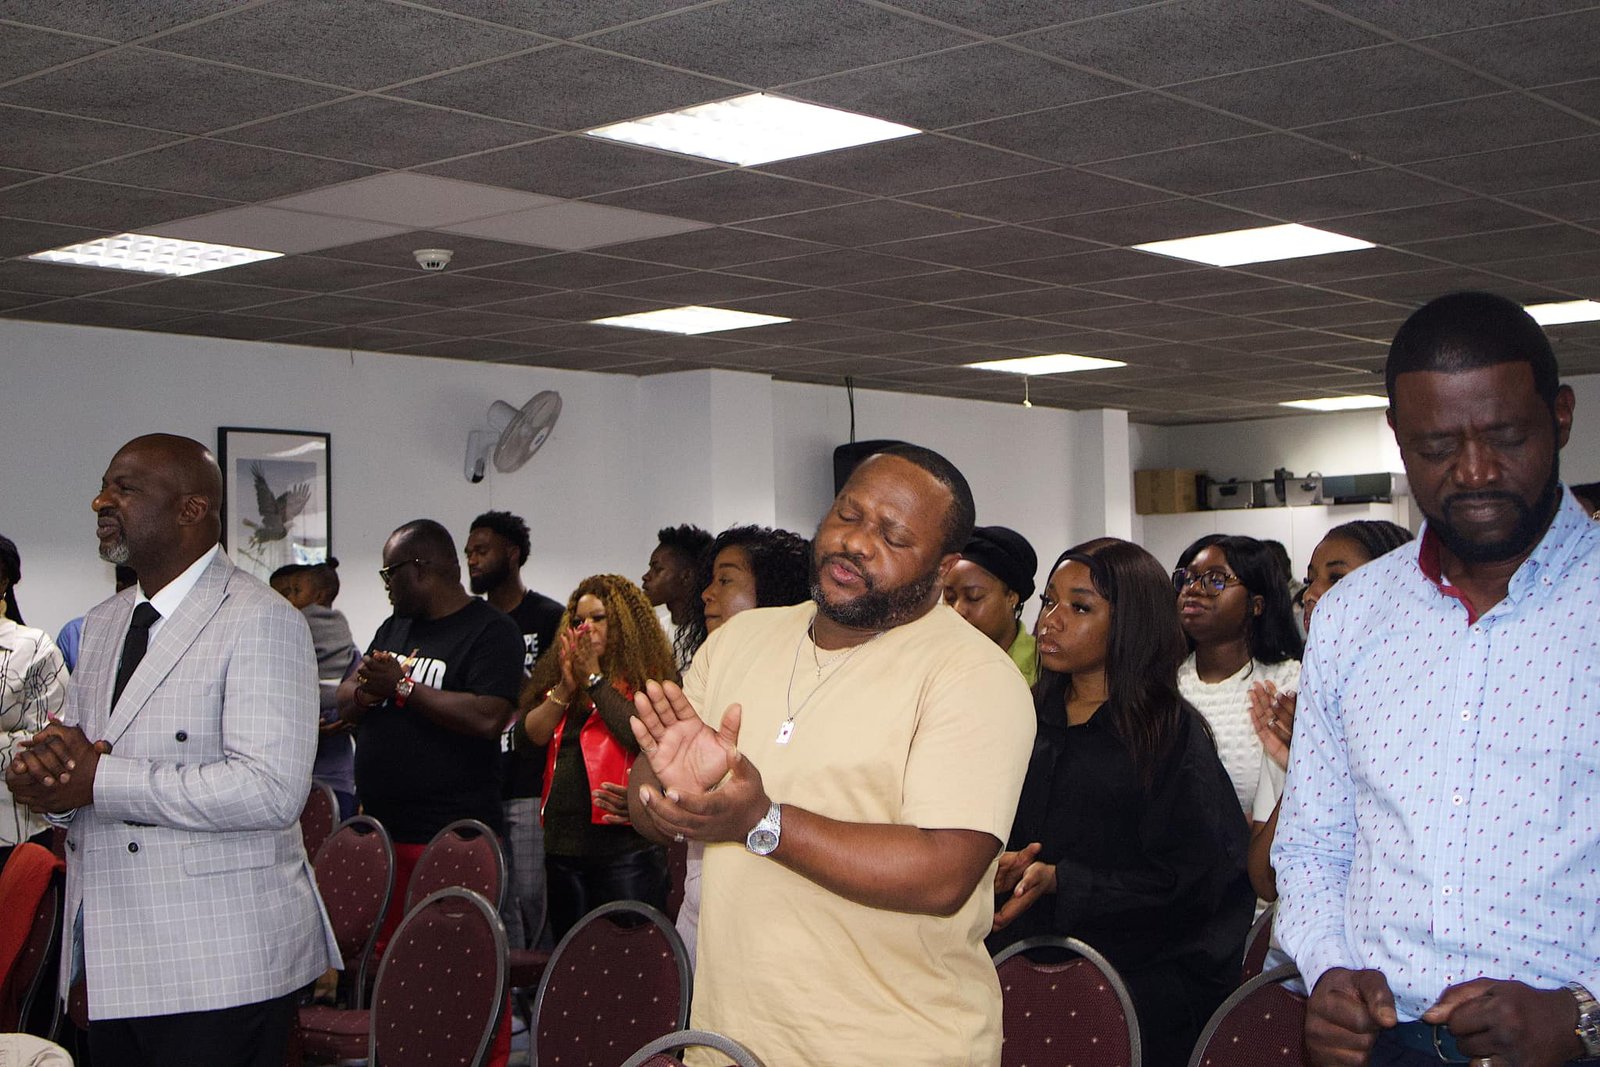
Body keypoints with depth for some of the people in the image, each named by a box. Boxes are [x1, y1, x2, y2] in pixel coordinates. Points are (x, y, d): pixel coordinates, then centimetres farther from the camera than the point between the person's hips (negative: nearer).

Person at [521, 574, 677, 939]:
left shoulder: (650, 678, -2)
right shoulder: (559, 672, 16)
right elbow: (535, 732, 5)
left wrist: (594, 678, -13)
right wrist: (565, 686, -10)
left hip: (626, 844, -6)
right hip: (563, 843, 6)